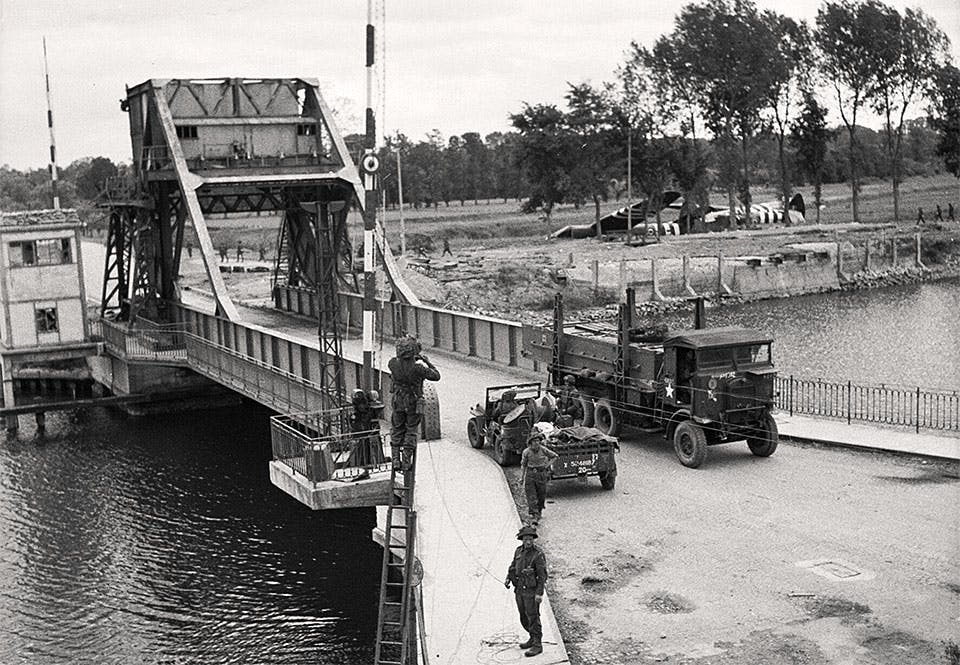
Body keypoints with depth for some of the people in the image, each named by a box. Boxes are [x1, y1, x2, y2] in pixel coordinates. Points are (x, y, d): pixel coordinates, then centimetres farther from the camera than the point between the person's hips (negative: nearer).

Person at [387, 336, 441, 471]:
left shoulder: (393, 364, -14)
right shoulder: (417, 367, -25)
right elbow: (436, 376, -14)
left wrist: (413, 358, 18)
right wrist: (427, 362, -1)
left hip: (398, 403, 3)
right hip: (413, 404, -3)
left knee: (397, 431, 18)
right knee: (411, 431, 11)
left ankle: (396, 460, 15)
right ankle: (406, 462, 10)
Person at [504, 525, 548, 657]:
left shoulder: (538, 554, -15)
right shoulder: (519, 551, 5)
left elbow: (542, 575, -16)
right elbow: (513, 566, 17)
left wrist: (540, 593, -20)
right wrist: (508, 578, 0)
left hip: (531, 591, -7)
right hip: (519, 589, 7)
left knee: (533, 618, -5)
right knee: (523, 617, 16)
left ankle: (537, 645, 2)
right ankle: (533, 639, 33)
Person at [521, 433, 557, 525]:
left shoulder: (543, 450, -7)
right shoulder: (526, 452, -7)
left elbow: (554, 456, 8)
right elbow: (523, 465, 2)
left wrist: (547, 465, -1)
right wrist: (521, 477, -1)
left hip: (541, 475, 1)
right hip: (530, 475, -1)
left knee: (541, 496, 10)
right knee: (531, 496, -9)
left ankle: (539, 512, 34)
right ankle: (533, 516, -12)